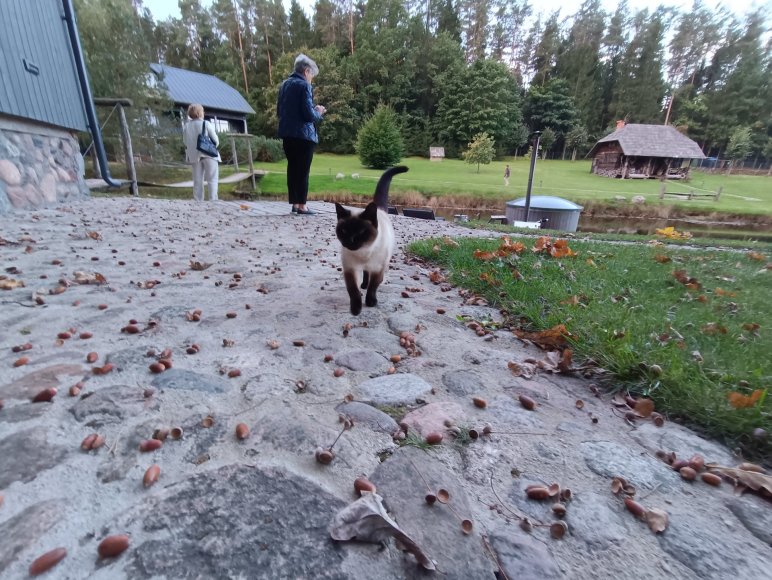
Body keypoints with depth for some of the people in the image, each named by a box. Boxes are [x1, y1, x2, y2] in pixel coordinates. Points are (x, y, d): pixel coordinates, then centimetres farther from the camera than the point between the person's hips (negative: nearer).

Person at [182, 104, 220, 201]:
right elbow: (216, 141, -4)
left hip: (195, 156, 4)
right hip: (209, 154, -4)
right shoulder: (206, 124, -7)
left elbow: (185, 142, 6)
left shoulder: (186, 126, 5)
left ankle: (198, 201, 7)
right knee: (212, 179, -3)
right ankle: (213, 200, -11)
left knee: (197, 180, 7)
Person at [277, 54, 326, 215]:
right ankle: (301, 206, -2)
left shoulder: (284, 84, 14)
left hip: (287, 134, 8)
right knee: (303, 170, -4)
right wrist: (318, 112, 4)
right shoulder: (304, 86, -10)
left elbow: (279, 111, 19)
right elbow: (309, 115, -16)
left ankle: (294, 204, 13)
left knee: (292, 168, 10)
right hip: (303, 134, -7)